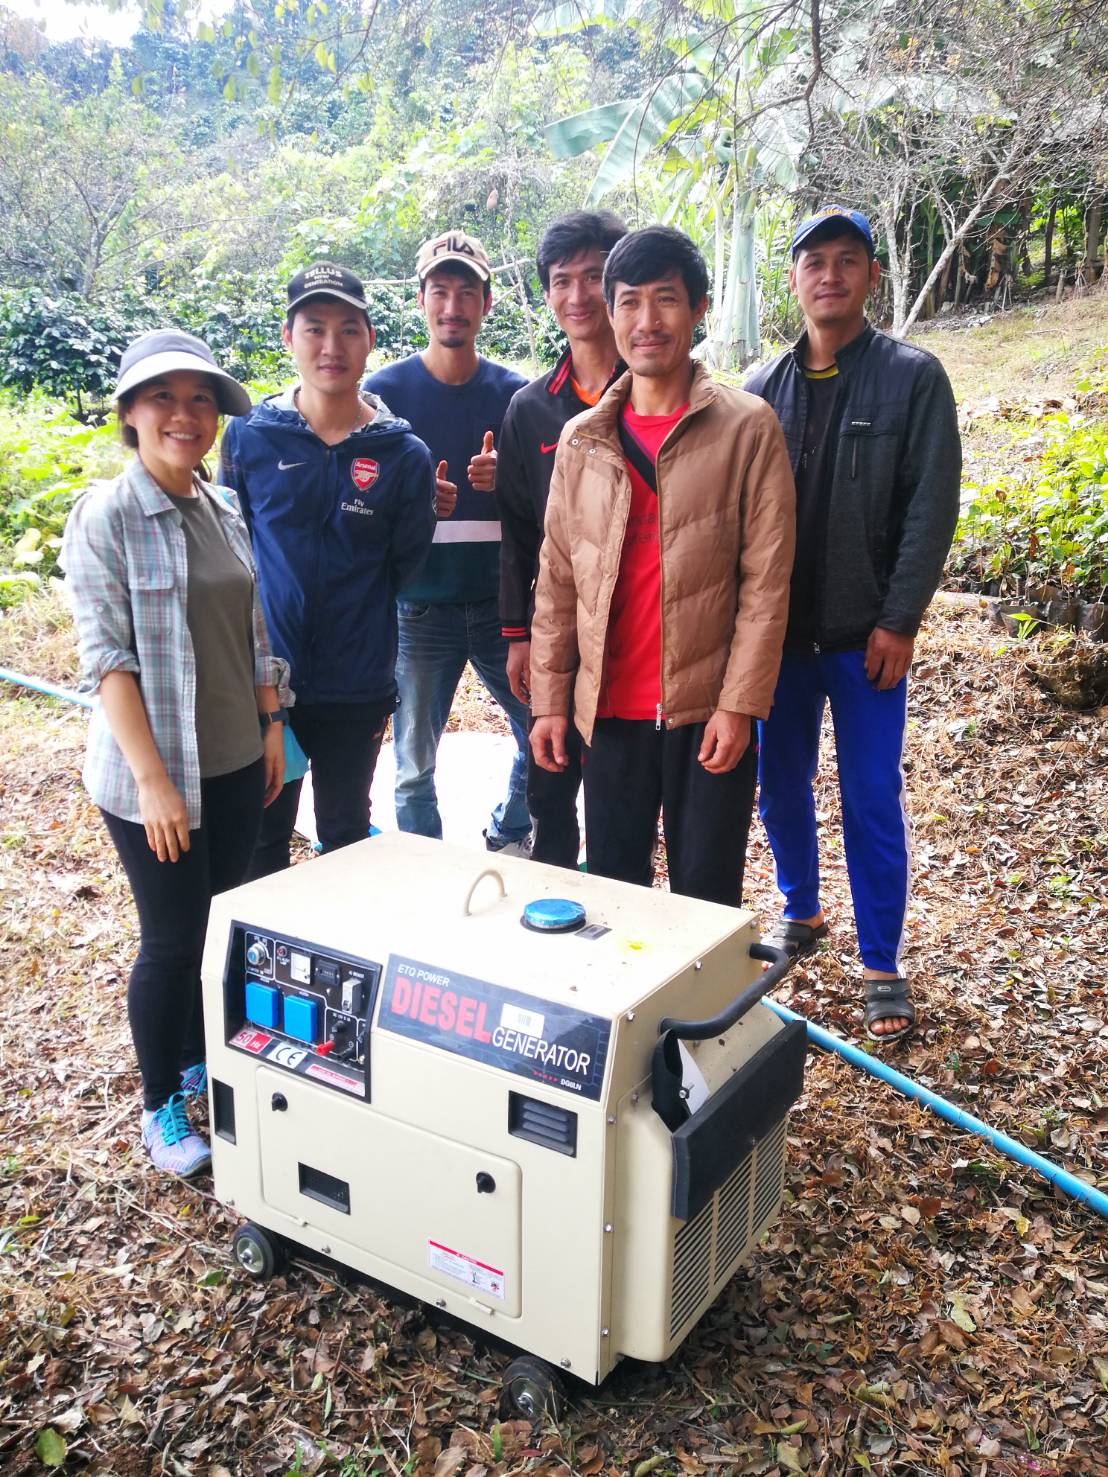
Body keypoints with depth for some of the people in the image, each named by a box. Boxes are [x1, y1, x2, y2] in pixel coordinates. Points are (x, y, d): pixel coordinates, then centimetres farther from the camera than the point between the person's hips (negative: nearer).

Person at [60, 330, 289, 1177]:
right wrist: (153, 779, -18)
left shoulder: (230, 512, 6)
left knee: (220, 926, 15)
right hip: (153, 774, -5)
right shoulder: (106, 517, -11)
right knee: (172, 940, 4)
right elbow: (107, 659, -15)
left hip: (236, 765, 5)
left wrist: (272, 729, 11)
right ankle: (161, 1108, 26)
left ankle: (201, 1062, 39)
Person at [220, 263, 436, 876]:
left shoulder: (403, 454, -4)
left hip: (358, 687, 0)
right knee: (262, 838, 12)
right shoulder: (248, 437, -3)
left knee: (346, 834, 18)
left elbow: (404, 566, 4)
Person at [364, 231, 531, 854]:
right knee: (415, 764, 4)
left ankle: (509, 841, 33)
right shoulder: (384, 392, 0)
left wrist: (507, 480, -13)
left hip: (502, 601, 2)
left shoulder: (516, 394, 5)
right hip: (420, 608, -2)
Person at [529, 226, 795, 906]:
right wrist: (549, 699, 6)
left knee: (706, 899, 7)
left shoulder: (748, 427, -3)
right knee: (611, 890, 12)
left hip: (707, 711, -3)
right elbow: (557, 579, 9)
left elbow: (766, 579, -7)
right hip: (609, 710, 3)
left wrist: (740, 704, -11)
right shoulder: (581, 439, 8)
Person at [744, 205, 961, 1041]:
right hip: (777, 628, 3)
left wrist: (899, 620, -12)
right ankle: (802, 914, 34)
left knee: (873, 803, 1)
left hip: (866, 634, -3)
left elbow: (931, 509, -6)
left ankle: (883, 965, 14)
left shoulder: (913, 378, -1)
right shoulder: (765, 389, 7)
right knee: (781, 786, 12)